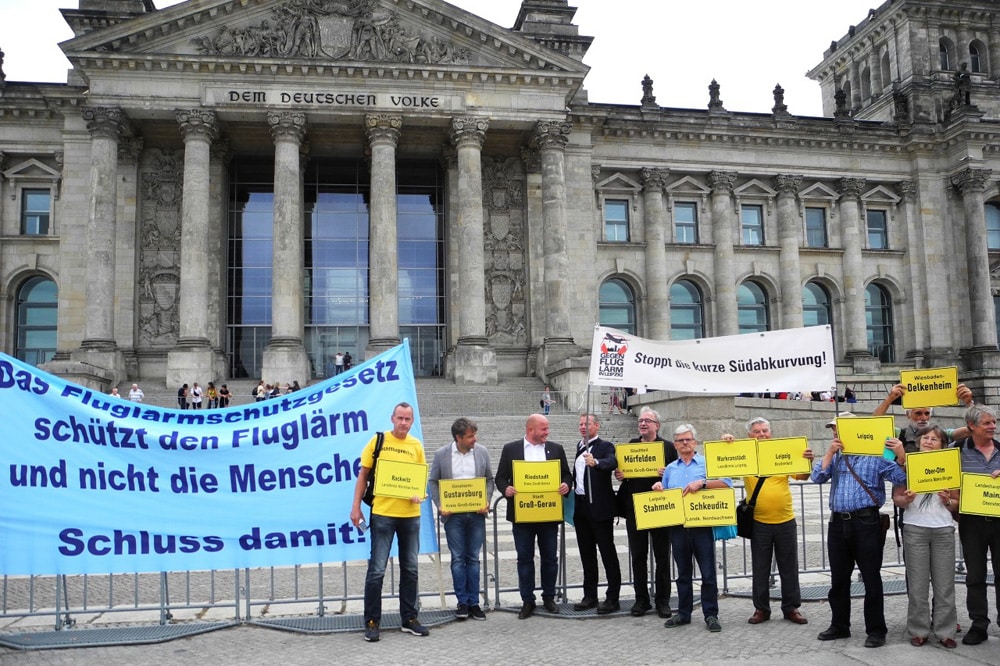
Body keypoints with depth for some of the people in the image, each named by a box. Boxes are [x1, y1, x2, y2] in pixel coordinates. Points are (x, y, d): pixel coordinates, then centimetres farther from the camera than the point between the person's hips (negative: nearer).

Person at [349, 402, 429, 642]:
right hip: (383, 513, -4)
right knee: (377, 570, -2)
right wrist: (356, 507, -4)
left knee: (410, 569, 12)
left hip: (410, 514, 4)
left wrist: (419, 494, -8)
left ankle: (409, 619, 24)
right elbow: (363, 474, 1)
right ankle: (371, 622, 10)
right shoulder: (378, 441, -3)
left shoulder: (416, 445, 6)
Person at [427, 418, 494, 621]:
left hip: (476, 513, 1)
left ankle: (474, 602, 13)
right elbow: (433, 481, 4)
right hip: (453, 514, -1)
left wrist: (486, 502, -6)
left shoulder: (482, 452, 3)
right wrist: (440, 505, -7)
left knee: (473, 558, 7)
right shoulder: (441, 454, -1)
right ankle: (462, 602, 12)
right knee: (458, 559, 3)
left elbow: (489, 479, 8)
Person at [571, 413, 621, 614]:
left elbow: (612, 462, -30)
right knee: (586, 553, 13)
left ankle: (613, 598, 4)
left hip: (600, 507, -8)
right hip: (581, 507, 8)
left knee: (608, 553, -1)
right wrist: (572, 486, 15)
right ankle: (590, 596, 21)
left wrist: (595, 462, -47)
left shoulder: (605, 446, -8)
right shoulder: (580, 446, 15)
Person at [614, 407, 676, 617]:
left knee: (662, 556, 5)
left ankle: (662, 600, 14)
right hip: (634, 508, 3)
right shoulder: (629, 446, 11)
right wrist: (619, 475, -7)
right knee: (638, 556, 8)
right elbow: (620, 471, 15)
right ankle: (641, 599, 18)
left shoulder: (668, 447, 3)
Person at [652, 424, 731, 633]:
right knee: (683, 573, 11)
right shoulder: (670, 469, 15)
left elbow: (726, 483, -9)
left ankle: (711, 614, 7)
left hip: (702, 525, -3)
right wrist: (658, 488, -1)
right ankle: (683, 613, 20)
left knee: (708, 572, -1)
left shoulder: (707, 464, 3)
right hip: (678, 527, 4)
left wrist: (702, 483, -19)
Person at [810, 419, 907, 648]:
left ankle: (876, 630, 12)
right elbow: (818, 477, 2)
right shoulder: (834, 456, 14)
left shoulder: (875, 454, -1)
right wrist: (830, 452, -5)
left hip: (866, 522, -5)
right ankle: (839, 626, 25)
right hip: (837, 522, 5)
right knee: (838, 579, 13)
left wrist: (901, 456, -23)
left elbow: (899, 478, -7)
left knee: (871, 579, 1)